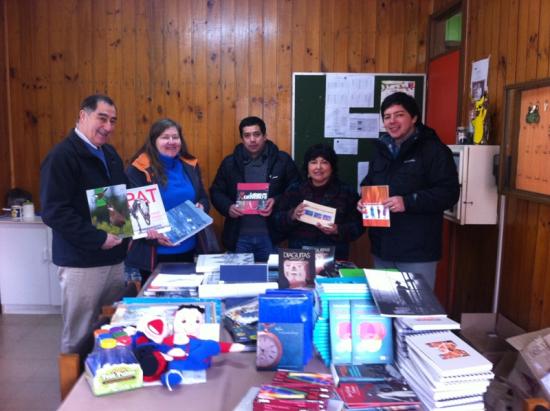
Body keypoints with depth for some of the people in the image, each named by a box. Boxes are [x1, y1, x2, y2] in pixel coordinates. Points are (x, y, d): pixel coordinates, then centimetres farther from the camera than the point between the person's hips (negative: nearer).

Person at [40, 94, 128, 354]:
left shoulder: (110, 154, 12)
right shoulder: (62, 156, -12)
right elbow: (53, 212, -19)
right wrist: (98, 238, -22)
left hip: (115, 257, 7)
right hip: (81, 262, -7)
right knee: (80, 333, 6)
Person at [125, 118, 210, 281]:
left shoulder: (190, 166, 7)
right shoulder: (139, 169, -9)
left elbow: (203, 198, 16)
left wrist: (201, 207, -8)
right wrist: (151, 234, -27)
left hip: (188, 249, 5)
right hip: (155, 253, -5)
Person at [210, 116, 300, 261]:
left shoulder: (282, 160, 0)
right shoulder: (230, 163, 5)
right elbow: (216, 192, 10)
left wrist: (277, 202, -15)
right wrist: (228, 207, -10)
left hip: (270, 235, -1)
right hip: (239, 236, 1)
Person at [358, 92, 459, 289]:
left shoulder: (434, 149, -9)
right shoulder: (382, 149, 15)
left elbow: (448, 193, -16)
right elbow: (368, 185, 24)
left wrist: (408, 202, -26)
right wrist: (364, 200, 1)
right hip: (382, 248, 7)